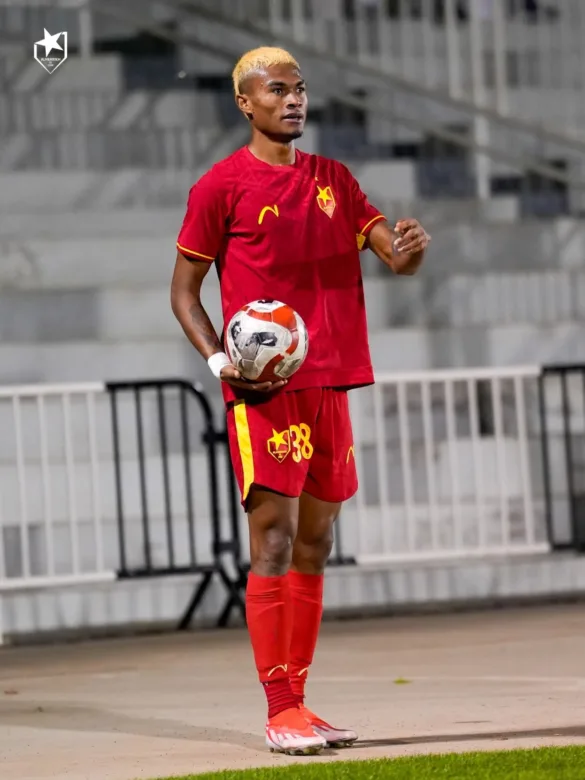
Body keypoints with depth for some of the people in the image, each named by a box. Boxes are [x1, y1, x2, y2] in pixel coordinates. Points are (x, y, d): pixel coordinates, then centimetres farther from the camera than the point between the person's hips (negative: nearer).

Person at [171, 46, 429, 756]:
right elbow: (184, 291, 1)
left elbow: (394, 255, 11)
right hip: (265, 389, -6)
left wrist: (407, 249, -14)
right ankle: (280, 712, -9)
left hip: (329, 386, 6)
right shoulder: (222, 186, -2)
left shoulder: (332, 180, 14)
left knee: (313, 547, 8)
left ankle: (297, 705, 14)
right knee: (273, 544, -10)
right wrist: (219, 360, -15)